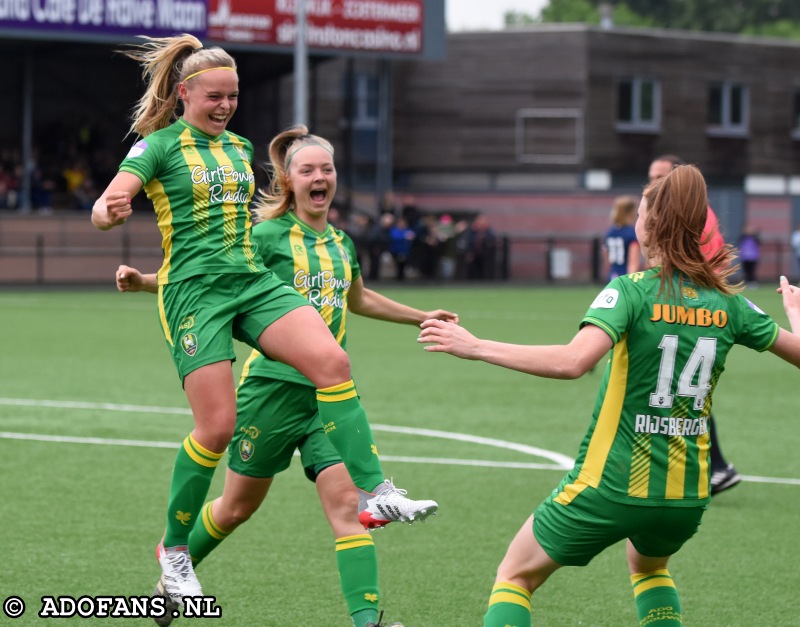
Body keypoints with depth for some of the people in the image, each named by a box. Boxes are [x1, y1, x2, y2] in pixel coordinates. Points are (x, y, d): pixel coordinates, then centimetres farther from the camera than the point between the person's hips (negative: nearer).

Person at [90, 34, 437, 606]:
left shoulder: (239, 146, 17)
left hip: (254, 281, 6)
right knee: (217, 427, -12)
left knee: (331, 361, -20)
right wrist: (113, 212, -35)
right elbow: (102, 210, -15)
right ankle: (174, 548, 9)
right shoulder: (159, 146, -3)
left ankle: (375, 494, -22)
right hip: (194, 293, -6)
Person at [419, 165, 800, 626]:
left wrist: (477, 347, -23)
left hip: (613, 485, -5)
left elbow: (573, 361, -29)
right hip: (688, 494, 5)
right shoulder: (728, 302, 1)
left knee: (516, 576, 12)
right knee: (650, 567, 38)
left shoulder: (632, 291, -13)